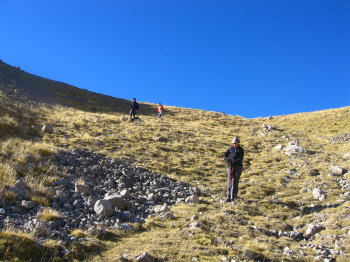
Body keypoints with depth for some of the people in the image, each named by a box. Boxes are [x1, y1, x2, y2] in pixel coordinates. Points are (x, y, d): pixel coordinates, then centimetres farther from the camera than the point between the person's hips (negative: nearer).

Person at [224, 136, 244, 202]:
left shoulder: (241, 150, 2)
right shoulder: (230, 149, 9)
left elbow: (241, 158, -10)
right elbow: (225, 156, 6)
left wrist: (234, 162, -24)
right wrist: (228, 160, -15)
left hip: (238, 166, -1)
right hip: (230, 166, 2)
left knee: (235, 181, -4)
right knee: (230, 181, -7)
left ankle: (234, 196, 5)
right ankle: (229, 197, -10)